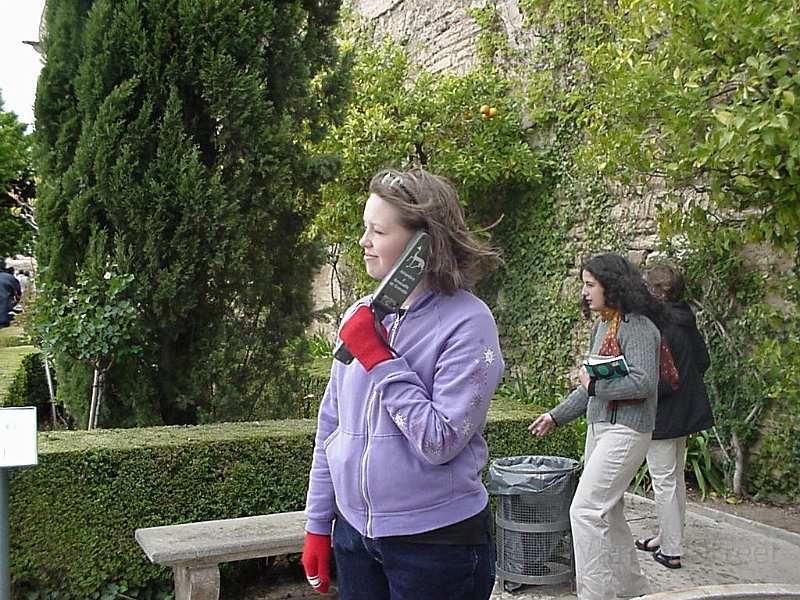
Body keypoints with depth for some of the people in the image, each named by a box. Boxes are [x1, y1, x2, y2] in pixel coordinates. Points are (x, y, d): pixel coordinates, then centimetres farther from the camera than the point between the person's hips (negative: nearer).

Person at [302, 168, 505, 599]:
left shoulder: (466, 323, -14)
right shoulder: (361, 315, 2)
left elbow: (439, 443, -21)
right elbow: (331, 426, 8)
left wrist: (379, 359, -20)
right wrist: (318, 524, 10)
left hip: (437, 542, -5)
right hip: (354, 532, 5)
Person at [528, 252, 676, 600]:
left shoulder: (637, 327, -14)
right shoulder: (603, 325, 14)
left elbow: (643, 383, -23)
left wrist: (594, 384, -14)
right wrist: (557, 416, 18)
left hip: (625, 430, -9)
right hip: (599, 426, 10)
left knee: (585, 510, -12)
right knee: (608, 512, 15)